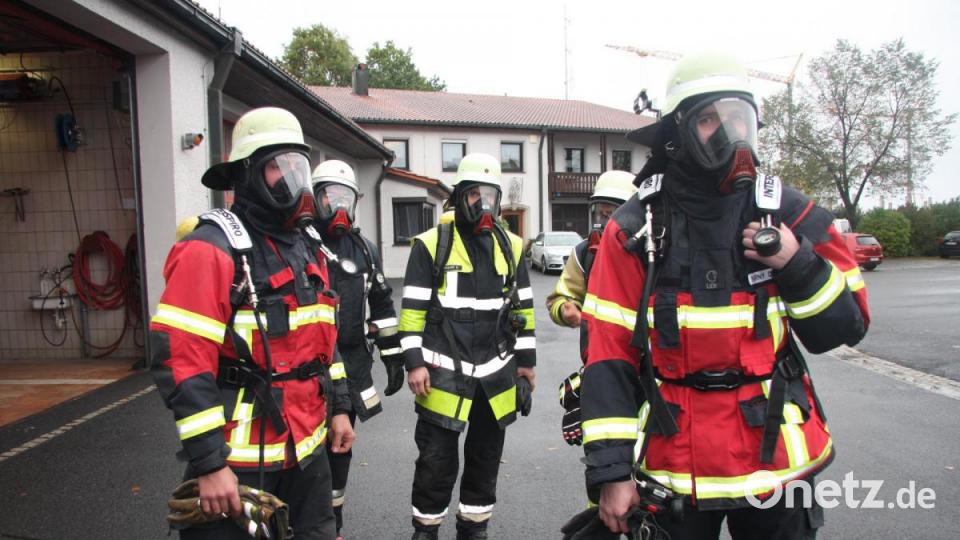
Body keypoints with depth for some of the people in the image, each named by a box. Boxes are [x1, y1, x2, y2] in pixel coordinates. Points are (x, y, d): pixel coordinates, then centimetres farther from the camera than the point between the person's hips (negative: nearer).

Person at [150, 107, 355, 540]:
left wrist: (339, 407, 17)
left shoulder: (305, 249, 11)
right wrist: (207, 464, -19)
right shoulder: (211, 249, -15)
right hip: (242, 461, -8)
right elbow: (182, 360, -20)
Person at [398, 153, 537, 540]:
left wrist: (526, 360, 11)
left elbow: (523, 308, 12)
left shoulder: (511, 246, 8)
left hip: (497, 374, 4)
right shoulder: (431, 244, -5)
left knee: (486, 457, 16)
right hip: (443, 374, -4)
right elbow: (412, 310, -5)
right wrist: (414, 362, -10)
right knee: (437, 459, 5)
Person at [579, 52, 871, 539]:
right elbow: (609, 354, -9)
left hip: (777, 461, 2)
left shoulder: (789, 215, -2)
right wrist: (611, 470, -10)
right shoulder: (635, 229, -8)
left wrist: (797, 264, -16)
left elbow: (846, 327, 3)